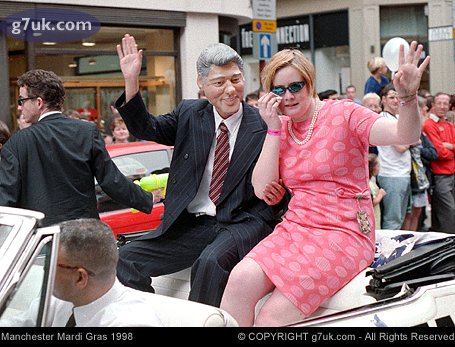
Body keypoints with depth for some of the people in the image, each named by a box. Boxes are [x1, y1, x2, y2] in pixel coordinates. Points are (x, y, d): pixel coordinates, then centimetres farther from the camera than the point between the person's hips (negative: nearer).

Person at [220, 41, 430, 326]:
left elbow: (406, 135, -19)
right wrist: (274, 129, -5)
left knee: (272, 317, -23)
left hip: (344, 233, -5)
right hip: (295, 227, 5)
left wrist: (408, 97, -40)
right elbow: (262, 190, 1)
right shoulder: (280, 128, 11)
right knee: (240, 280, -25)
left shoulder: (343, 115, -4)